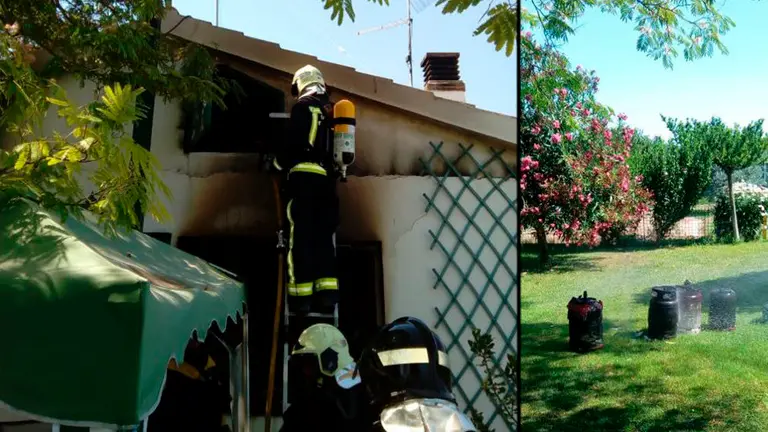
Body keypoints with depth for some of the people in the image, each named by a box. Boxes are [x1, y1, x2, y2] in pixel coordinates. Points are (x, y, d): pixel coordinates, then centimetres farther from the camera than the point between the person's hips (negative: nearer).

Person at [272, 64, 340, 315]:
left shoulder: (303, 106, 1)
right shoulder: (332, 110, 21)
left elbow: (296, 143, -9)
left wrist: (279, 162, 7)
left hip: (304, 177, -6)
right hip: (327, 180, 6)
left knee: (300, 236, -6)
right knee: (324, 237, 7)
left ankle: (301, 295, -7)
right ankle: (327, 293, 1)